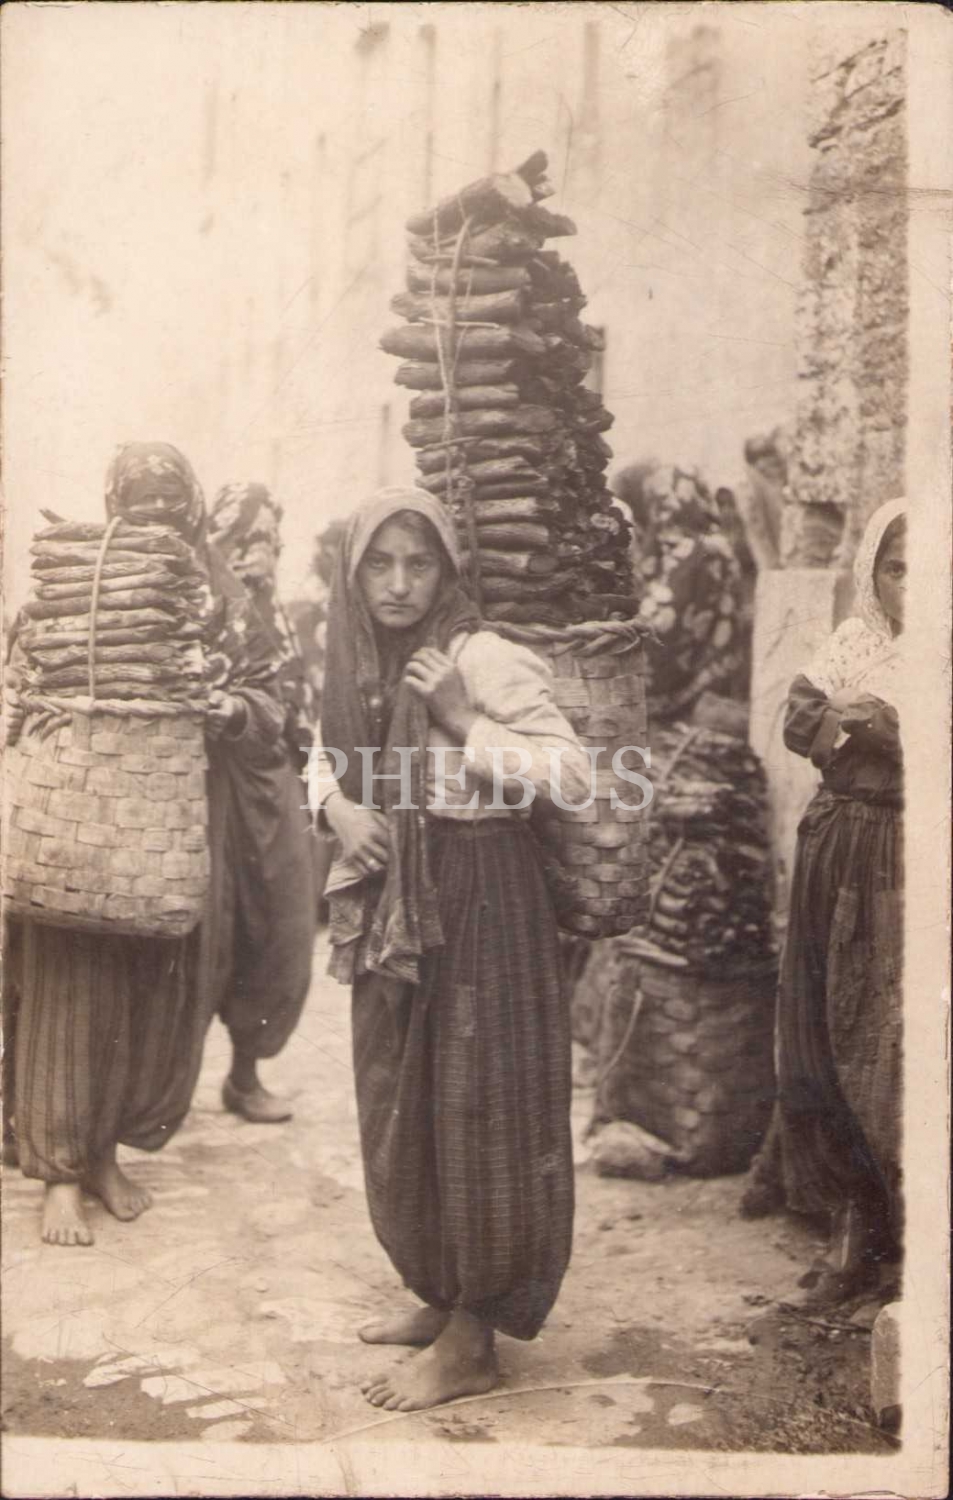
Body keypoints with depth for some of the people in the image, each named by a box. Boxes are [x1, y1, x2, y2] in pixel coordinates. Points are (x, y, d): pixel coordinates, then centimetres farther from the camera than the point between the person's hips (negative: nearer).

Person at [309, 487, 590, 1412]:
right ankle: (441, 1297, 35)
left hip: (478, 902, -7)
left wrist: (462, 720, -24)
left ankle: (472, 1344, 16)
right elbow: (327, 757, 20)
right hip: (392, 906, 8)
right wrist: (336, 806, -2)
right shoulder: (360, 663, 6)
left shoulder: (482, 658, -14)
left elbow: (575, 775, -19)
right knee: (402, 1107, 16)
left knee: (473, 1106, 2)